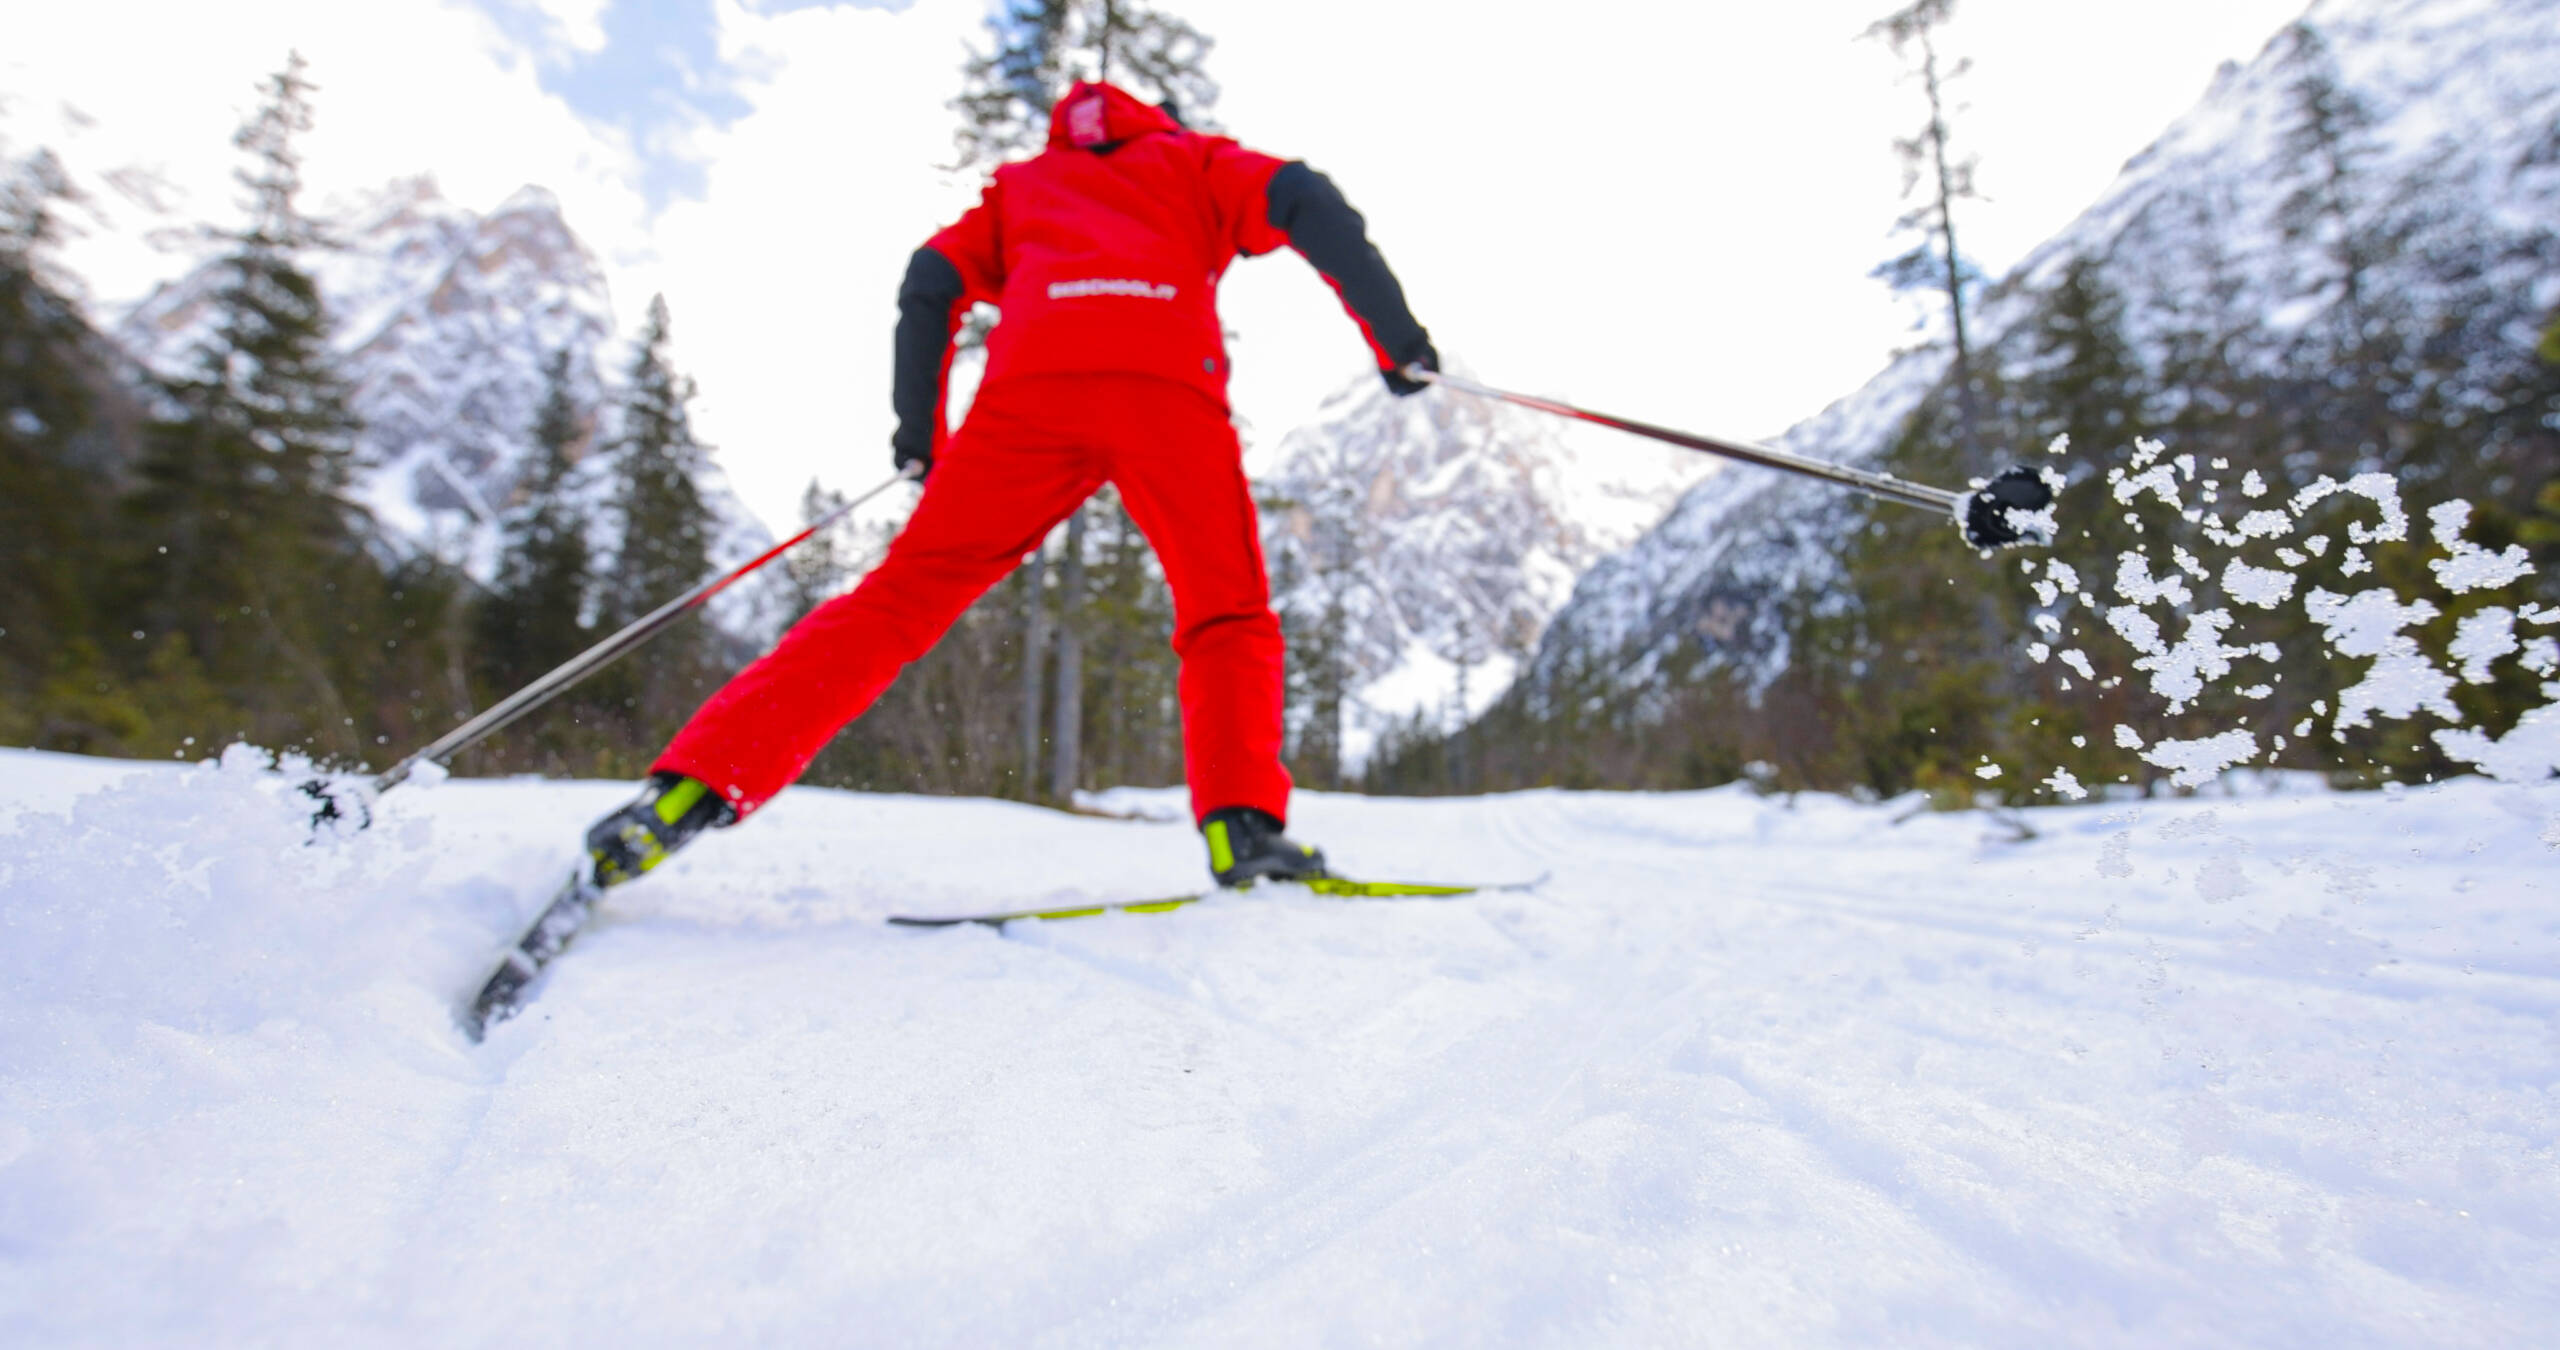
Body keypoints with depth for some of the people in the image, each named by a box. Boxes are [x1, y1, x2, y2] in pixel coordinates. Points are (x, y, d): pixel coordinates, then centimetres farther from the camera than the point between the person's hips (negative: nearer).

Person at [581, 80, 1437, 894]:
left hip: (1031, 384, 2)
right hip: (1170, 385, -1)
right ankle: (1241, 822, -10)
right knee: (1229, 617, 10)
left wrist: (918, 429, 22)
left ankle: (690, 788, -3)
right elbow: (1304, 200, 14)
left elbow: (931, 282, 20)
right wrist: (1395, 333, 9)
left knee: (903, 597, 4)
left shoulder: (1020, 184, 37)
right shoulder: (1194, 161, 34)